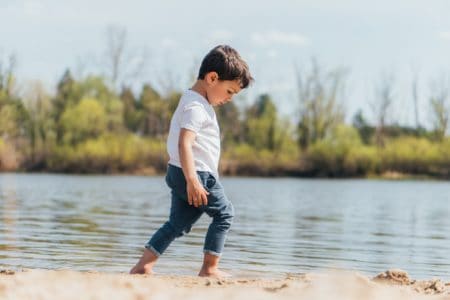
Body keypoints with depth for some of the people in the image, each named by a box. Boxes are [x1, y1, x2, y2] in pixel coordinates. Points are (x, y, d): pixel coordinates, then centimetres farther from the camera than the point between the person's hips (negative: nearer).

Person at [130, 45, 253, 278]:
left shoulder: (192, 101, 17)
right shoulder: (196, 107, -17)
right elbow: (184, 143, -28)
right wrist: (192, 180, -33)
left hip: (180, 174, 10)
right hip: (197, 174, -10)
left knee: (178, 224, 11)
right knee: (224, 213, 3)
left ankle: (143, 265, 6)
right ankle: (209, 268, 5)